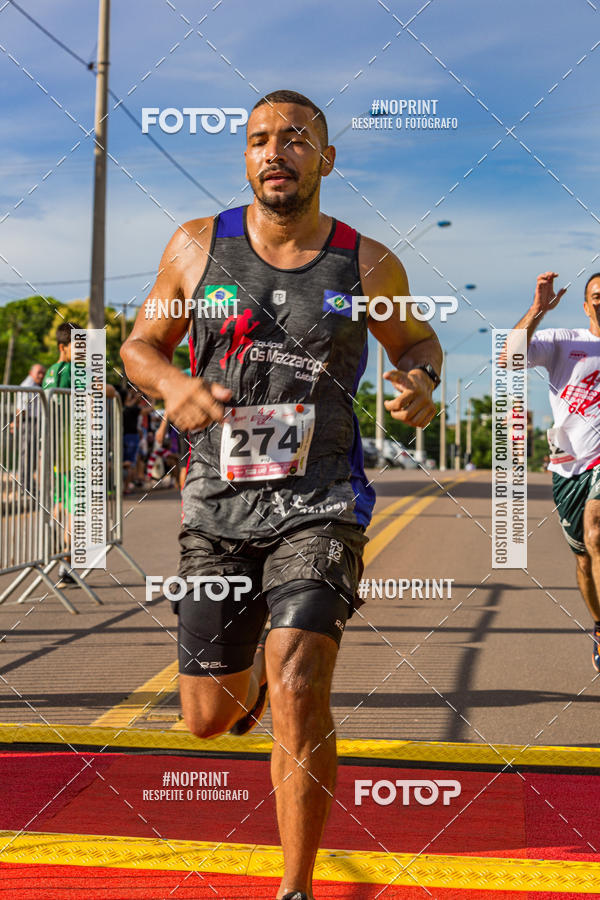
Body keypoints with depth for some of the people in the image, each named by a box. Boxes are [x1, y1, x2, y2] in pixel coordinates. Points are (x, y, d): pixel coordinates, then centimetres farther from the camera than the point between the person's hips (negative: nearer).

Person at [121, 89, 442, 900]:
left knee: (298, 693, -20)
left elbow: (417, 340, 17)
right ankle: (257, 664, 49)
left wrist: (421, 380, -7)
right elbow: (141, 344, 10)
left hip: (319, 502, -2)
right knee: (209, 719, 9)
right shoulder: (199, 247, 0)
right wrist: (173, 386, -12)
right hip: (217, 503, 2)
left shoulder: (368, 266, -2)